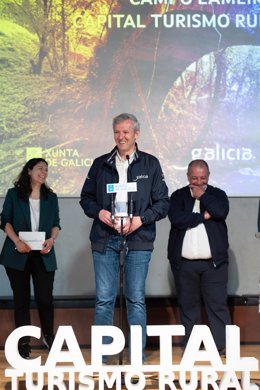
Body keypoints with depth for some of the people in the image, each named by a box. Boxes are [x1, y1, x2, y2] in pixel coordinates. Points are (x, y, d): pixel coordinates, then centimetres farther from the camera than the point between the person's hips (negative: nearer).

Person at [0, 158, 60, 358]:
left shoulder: (51, 197, 12)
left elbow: (56, 223, 12)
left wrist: (51, 240, -8)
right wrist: (17, 241, -14)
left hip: (43, 255, 2)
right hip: (18, 254, -1)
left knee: (45, 297, -4)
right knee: (21, 298, 4)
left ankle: (48, 335, 20)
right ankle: (24, 342, 14)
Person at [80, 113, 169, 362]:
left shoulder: (150, 164, 6)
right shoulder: (100, 164, 12)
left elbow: (163, 203, 4)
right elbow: (86, 198, 15)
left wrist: (140, 219, -10)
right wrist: (99, 212, -6)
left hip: (138, 239, -1)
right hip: (104, 238, 2)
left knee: (136, 299, 2)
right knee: (104, 299, 2)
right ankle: (101, 354, 9)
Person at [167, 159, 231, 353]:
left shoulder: (218, 194, 9)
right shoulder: (178, 196, 7)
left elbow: (221, 212, -12)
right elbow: (176, 219, -11)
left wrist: (202, 196, -5)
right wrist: (203, 216, -8)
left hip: (214, 262, -1)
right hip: (184, 263, 1)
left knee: (218, 304, -2)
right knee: (188, 305, 7)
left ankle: (222, 344, 2)